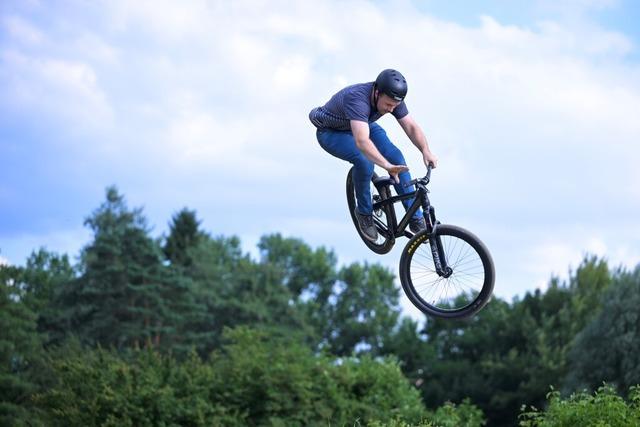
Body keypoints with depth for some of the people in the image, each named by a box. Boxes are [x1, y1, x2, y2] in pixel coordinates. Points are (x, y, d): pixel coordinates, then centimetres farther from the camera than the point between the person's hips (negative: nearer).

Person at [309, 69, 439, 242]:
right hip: (331, 133, -6)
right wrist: (387, 166, -64)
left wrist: (426, 151, -37)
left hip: (363, 126, 6)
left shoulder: (392, 98, -22)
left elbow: (411, 126, -19)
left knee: (395, 156, -15)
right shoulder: (357, 99, -43)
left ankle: (415, 219, -9)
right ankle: (364, 212, -9)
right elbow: (362, 141, -54)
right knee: (364, 161, -32)